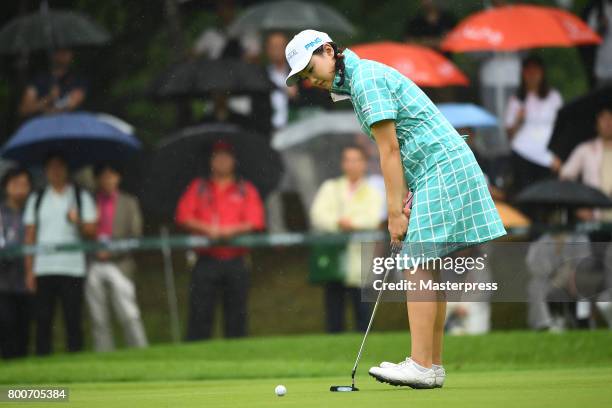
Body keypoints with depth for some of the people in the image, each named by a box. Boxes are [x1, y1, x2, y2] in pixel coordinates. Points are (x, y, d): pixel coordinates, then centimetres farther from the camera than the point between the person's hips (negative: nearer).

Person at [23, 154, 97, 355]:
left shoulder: (81, 197, 9)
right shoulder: (36, 199, 13)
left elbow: (91, 231, 4)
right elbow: (30, 237, 10)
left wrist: (78, 222, -17)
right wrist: (29, 270, 3)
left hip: (72, 268, -1)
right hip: (43, 269, 1)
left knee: (73, 320, -3)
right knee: (43, 319, -2)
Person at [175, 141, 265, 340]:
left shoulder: (246, 190, 13)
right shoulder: (198, 187, 14)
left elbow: (255, 222, 0)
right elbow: (183, 216, 2)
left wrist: (233, 230, -17)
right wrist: (206, 229, -13)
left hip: (235, 262, 1)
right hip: (206, 261, -1)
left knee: (236, 316, 1)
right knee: (200, 314, -8)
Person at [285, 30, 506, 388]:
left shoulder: (365, 78, -13)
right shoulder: (358, 80, 17)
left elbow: (390, 151, -15)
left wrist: (395, 213, -13)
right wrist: (402, 202, 7)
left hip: (440, 167, -10)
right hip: (436, 170, 10)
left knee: (419, 265, -13)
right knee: (427, 269, 9)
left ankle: (421, 366, -17)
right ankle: (433, 365, 9)